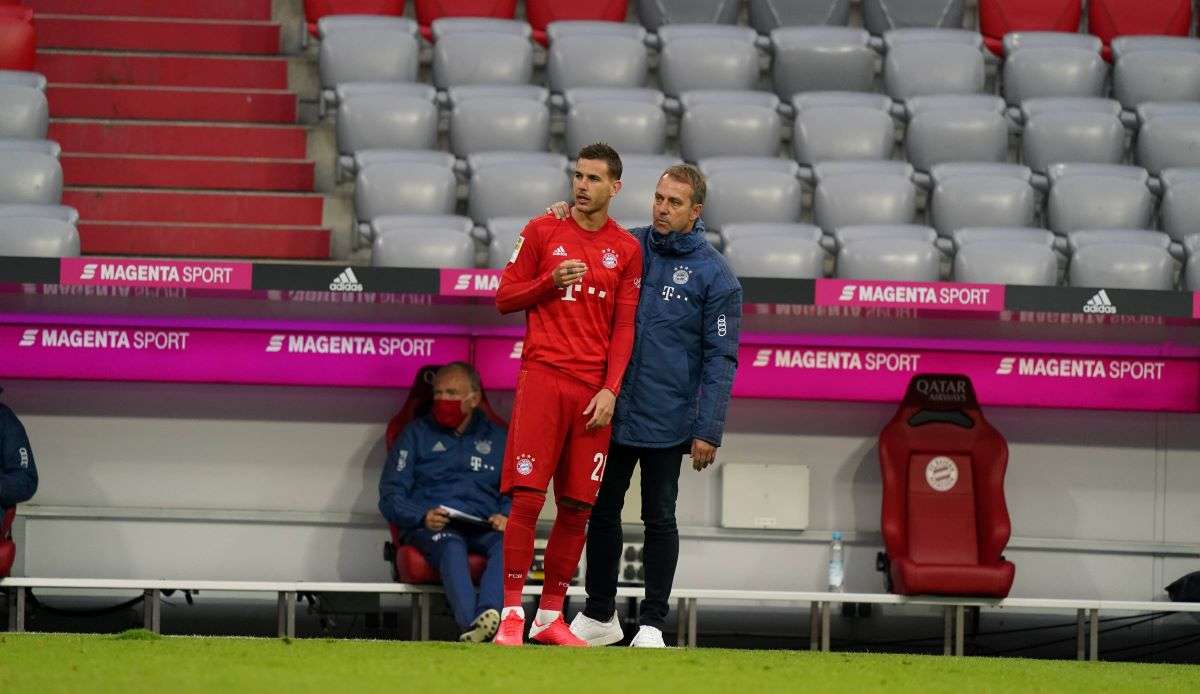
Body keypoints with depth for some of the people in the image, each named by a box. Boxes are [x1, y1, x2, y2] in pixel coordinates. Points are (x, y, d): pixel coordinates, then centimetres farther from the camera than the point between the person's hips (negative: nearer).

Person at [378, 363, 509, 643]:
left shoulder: (496, 437, 25)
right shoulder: (417, 433, 21)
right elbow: (390, 496, 11)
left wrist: (506, 517, -6)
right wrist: (422, 516, -10)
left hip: (483, 525, 2)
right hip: (431, 526, -2)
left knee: (508, 543, -35)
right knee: (451, 546, -39)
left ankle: (488, 614, -58)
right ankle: (470, 623, -61)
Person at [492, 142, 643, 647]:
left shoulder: (627, 250, 9)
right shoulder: (542, 231, 5)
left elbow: (624, 327, 6)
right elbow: (504, 298, 7)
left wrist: (610, 390, -5)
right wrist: (551, 281, -10)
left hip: (593, 389, 2)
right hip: (542, 377, -2)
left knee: (578, 506, 3)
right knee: (527, 497, -10)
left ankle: (550, 617, 12)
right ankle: (512, 613, -6)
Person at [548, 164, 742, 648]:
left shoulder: (714, 275, -5)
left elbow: (720, 358, -7)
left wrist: (708, 431, -13)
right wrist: (566, 216, -2)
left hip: (666, 422, -4)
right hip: (613, 412, 4)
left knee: (659, 519, 4)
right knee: (602, 512, 9)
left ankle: (652, 624, 12)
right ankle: (599, 616, 21)